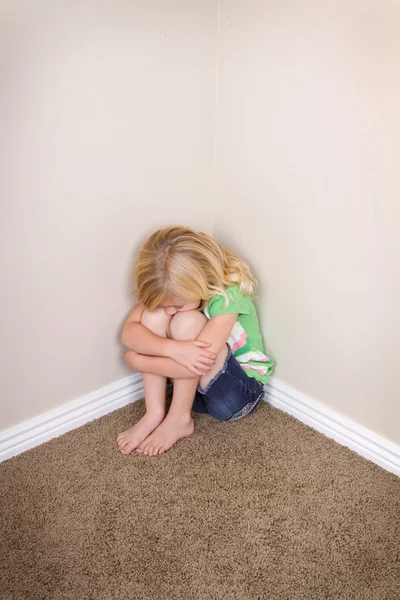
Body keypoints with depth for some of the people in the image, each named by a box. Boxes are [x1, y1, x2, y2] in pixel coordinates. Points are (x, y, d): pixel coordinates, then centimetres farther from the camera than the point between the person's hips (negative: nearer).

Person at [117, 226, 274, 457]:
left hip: (238, 390, -5)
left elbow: (199, 364, -35)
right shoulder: (166, 291, -11)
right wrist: (173, 348, -41)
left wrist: (138, 361, -22)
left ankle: (179, 419, -16)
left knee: (188, 322, -31)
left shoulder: (227, 295, -28)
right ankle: (154, 414, -18)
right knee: (153, 315, -21)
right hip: (192, 385, 5)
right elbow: (129, 332, -23)